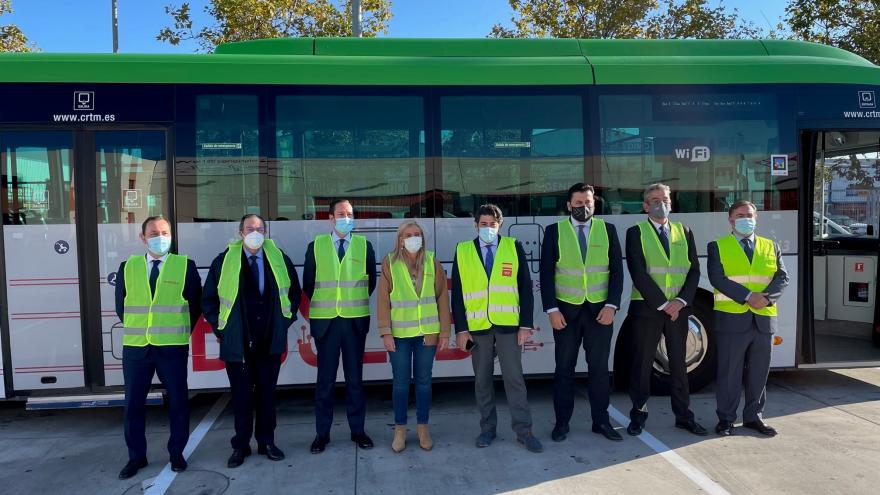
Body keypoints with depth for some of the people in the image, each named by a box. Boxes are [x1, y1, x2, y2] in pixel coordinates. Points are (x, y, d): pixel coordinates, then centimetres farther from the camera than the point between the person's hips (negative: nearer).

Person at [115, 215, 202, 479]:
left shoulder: (186, 266, -1)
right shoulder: (127, 267, 6)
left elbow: (195, 305, 3)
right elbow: (121, 305, 14)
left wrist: (181, 333, 3)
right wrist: (136, 330, 10)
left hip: (172, 347, -2)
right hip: (135, 347, 2)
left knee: (178, 402, 7)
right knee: (133, 403, 9)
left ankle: (177, 453, 23)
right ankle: (136, 456, 25)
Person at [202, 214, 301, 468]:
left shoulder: (279, 259, 3)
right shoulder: (224, 261, -2)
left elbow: (294, 293, 13)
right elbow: (209, 299, 6)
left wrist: (285, 321, 7)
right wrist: (220, 328, 2)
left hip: (271, 341, 2)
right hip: (237, 342, -1)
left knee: (267, 393, 11)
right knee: (241, 395, 6)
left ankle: (266, 442, 24)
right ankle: (241, 445, 20)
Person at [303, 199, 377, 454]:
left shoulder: (364, 245, 4)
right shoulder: (315, 246, 3)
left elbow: (371, 281, 11)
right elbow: (308, 283, 9)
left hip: (355, 321, 1)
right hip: (325, 321, 0)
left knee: (355, 378, 8)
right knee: (325, 379, 6)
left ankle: (358, 430, 19)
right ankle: (322, 433, 17)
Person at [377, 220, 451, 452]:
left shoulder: (432, 263, 3)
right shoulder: (389, 263, -2)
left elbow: (442, 298, 4)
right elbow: (382, 300, -3)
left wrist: (445, 330, 1)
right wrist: (386, 332, -8)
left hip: (427, 333, 2)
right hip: (400, 334, -1)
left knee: (424, 381, 11)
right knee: (400, 382, 7)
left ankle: (423, 428, 25)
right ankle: (400, 429, 22)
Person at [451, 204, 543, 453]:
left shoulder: (514, 247, 4)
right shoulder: (462, 251, 4)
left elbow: (525, 288, 3)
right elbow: (457, 293, 3)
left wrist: (526, 324, -4)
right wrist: (461, 328, -3)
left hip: (508, 325, -1)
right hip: (477, 327, 1)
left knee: (514, 378, 1)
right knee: (482, 380, 9)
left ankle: (524, 431, 12)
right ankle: (487, 428, 22)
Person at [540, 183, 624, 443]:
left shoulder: (608, 230, 5)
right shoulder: (554, 231, 1)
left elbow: (617, 270, 3)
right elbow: (546, 273, -2)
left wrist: (612, 305, -7)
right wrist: (552, 309, -9)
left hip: (600, 309, 1)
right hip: (566, 310, -1)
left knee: (599, 367, 7)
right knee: (564, 368, 6)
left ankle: (601, 421, 20)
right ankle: (562, 422, 17)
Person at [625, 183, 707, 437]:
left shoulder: (684, 232, 11)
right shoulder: (636, 232, -1)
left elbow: (694, 270, 6)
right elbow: (638, 273, -10)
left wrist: (681, 301, -9)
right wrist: (662, 304, -14)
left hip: (678, 308, 3)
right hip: (646, 308, -3)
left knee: (679, 363, 11)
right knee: (642, 363, 4)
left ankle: (683, 415, 22)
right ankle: (638, 414, 15)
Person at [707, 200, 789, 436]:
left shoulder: (771, 247, 14)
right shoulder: (717, 247, 4)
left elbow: (782, 277, 3)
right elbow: (718, 279, -9)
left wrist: (767, 297, -16)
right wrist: (748, 297, -18)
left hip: (764, 319, 4)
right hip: (731, 319, -3)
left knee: (759, 372, 11)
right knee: (729, 372, 3)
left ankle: (754, 416, 24)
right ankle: (726, 419, 13)